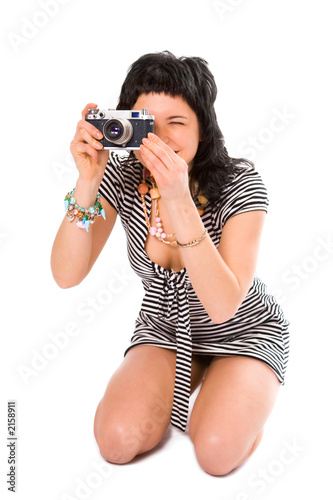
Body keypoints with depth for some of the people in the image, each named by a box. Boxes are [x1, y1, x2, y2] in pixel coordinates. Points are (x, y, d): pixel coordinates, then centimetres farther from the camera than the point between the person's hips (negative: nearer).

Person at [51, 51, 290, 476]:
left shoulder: (239, 184, -24)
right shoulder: (122, 176, -15)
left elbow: (223, 306, -34)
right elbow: (66, 275, -21)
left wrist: (179, 200, -44)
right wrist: (87, 182, -34)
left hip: (244, 330, -2)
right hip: (164, 327, 3)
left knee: (216, 453, -23)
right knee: (117, 441, -16)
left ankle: (249, 393, 11)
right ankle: (189, 378, 13)